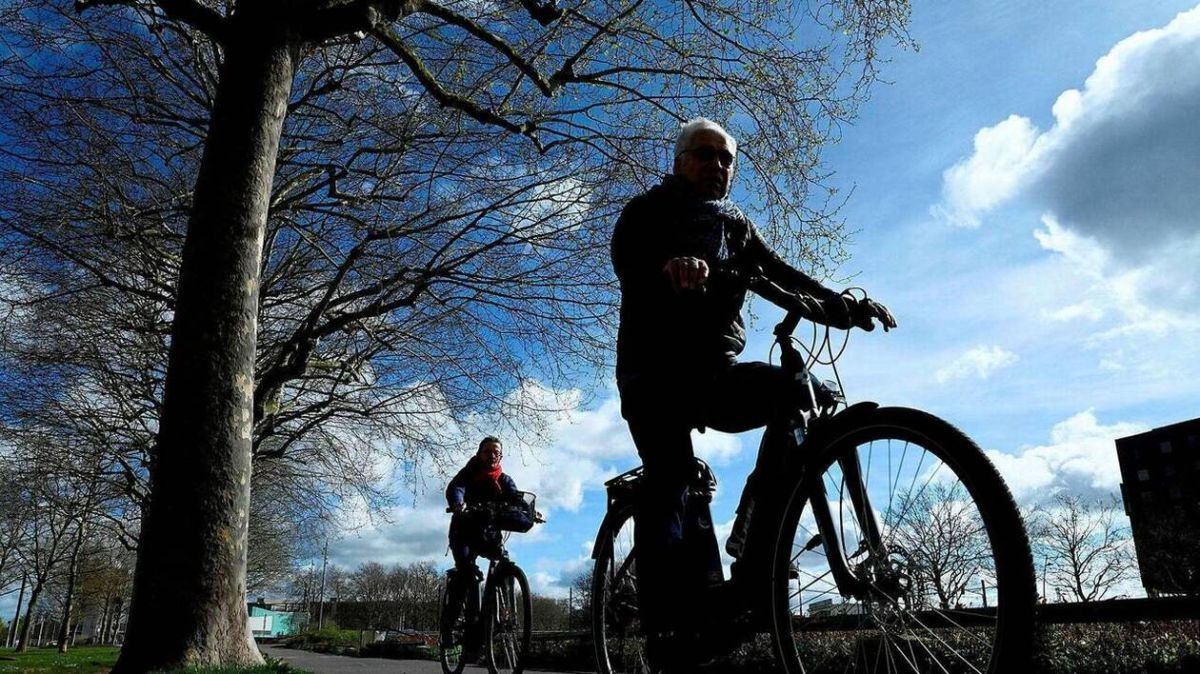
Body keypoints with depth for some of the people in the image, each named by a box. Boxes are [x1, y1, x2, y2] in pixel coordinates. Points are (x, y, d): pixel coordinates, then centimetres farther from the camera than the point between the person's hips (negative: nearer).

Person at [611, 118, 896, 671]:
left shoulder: (737, 226, 21)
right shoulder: (649, 211, 6)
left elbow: (783, 276, 9)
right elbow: (626, 256, -17)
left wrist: (845, 306, -8)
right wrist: (669, 265, -40)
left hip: (715, 370, 4)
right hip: (657, 368, -4)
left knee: (808, 393, -18)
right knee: (669, 476, -19)